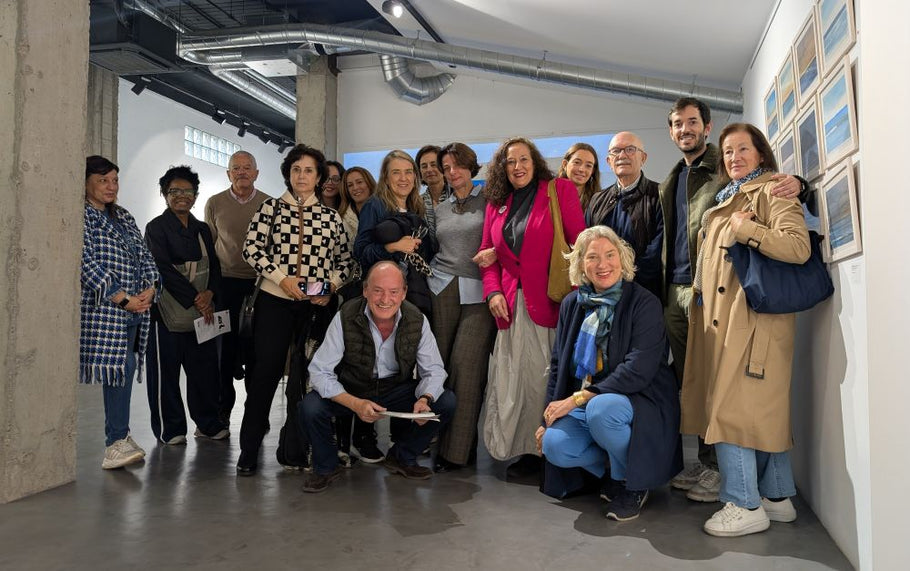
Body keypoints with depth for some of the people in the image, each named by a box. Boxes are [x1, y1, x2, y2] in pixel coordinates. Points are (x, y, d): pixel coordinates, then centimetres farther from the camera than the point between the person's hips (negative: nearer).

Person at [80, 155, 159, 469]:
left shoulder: (124, 218, 20)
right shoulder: (81, 217, -3)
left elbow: (144, 256, 17)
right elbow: (87, 264, -12)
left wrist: (150, 288, -2)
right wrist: (122, 298, -16)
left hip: (136, 307, 7)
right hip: (103, 307, -7)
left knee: (125, 369, 7)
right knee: (121, 368, -13)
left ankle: (118, 437, 16)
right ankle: (117, 440, -7)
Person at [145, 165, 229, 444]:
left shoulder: (202, 229, 16)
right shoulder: (156, 227, 0)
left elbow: (214, 265, 11)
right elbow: (163, 269, -10)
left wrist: (210, 293, -8)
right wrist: (195, 298, -14)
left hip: (203, 310, 5)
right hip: (168, 310, -5)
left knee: (205, 368, 7)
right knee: (166, 371, 2)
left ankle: (208, 423, 20)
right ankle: (170, 429, 14)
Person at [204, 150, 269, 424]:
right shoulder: (214, 203, 6)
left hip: (259, 284, 0)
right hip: (226, 283, 0)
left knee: (256, 347, 3)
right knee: (225, 344, 3)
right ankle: (223, 408, 15)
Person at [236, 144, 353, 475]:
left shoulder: (331, 217, 10)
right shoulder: (271, 208, 5)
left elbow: (344, 261, 13)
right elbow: (251, 248, -3)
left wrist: (331, 286, -4)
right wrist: (282, 277, -13)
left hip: (315, 305, 2)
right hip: (274, 302, -2)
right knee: (265, 372, -2)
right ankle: (248, 452, 9)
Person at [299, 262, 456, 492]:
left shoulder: (417, 321, -13)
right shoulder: (345, 318, -19)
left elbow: (433, 369, -5)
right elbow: (320, 371, -20)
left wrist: (425, 400, -28)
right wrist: (355, 404, -35)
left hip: (397, 391, 2)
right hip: (351, 391, -2)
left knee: (446, 402, -18)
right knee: (310, 408, -30)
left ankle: (402, 457, 8)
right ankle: (326, 466, 4)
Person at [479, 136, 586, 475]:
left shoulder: (560, 191, 3)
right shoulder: (496, 204, 16)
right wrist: (493, 291, 0)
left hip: (550, 301, -4)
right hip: (511, 305, 4)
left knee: (549, 376, -1)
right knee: (515, 377, 4)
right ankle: (526, 449, 16)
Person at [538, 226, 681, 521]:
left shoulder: (644, 303, -10)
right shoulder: (572, 304, 6)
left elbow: (638, 371, -20)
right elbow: (558, 365, 11)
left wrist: (577, 398, -22)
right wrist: (548, 419, 6)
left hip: (639, 402, -4)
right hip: (583, 406, 4)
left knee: (600, 408, -36)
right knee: (554, 445, -24)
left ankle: (631, 483, -7)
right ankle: (610, 470, 8)